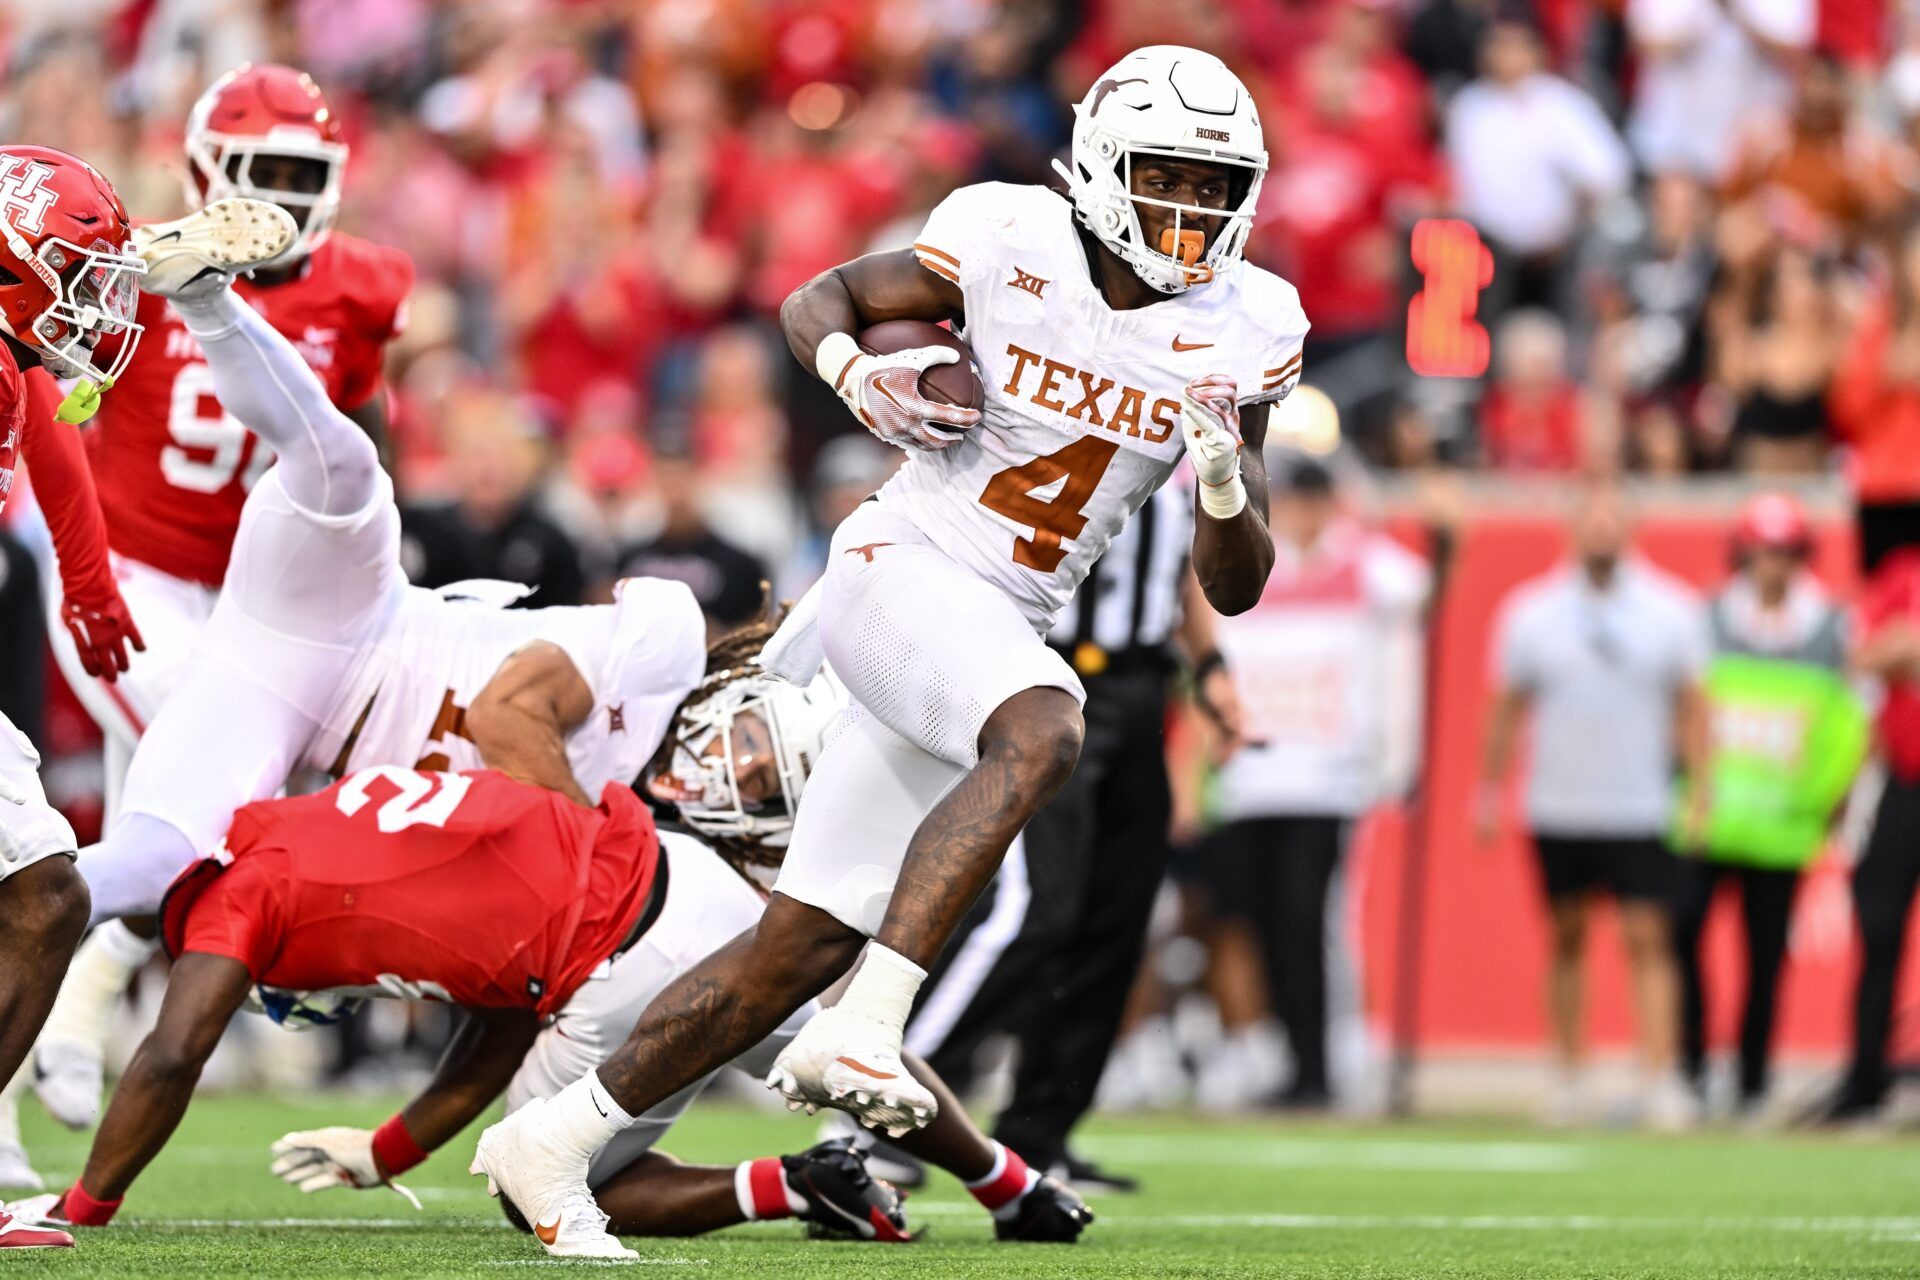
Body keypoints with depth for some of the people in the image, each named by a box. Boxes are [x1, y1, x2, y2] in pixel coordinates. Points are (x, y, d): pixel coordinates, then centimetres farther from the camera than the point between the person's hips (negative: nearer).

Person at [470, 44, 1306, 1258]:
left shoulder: (1240, 332, 2)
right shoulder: (1013, 243, -8)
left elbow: (1234, 589, 4)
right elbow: (818, 301, 7)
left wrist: (1227, 488, -17)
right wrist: (860, 378, -14)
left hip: (1004, 632, 5)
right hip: (906, 567, -5)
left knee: (804, 944, 3)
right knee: (1040, 734, -37)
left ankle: (553, 1143, 14)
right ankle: (860, 1033, -40)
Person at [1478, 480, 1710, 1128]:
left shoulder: (1671, 609, 0)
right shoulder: (1531, 612, 1)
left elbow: (1690, 707, 6)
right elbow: (1507, 709, 9)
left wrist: (1700, 790, -1)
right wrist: (1489, 791, 8)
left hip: (1641, 812, -1)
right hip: (1558, 809, 1)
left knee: (1648, 939, -8)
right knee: (1567, 940, 8)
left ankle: (1659, 1081, -11)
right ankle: (1568, 1078, 17)